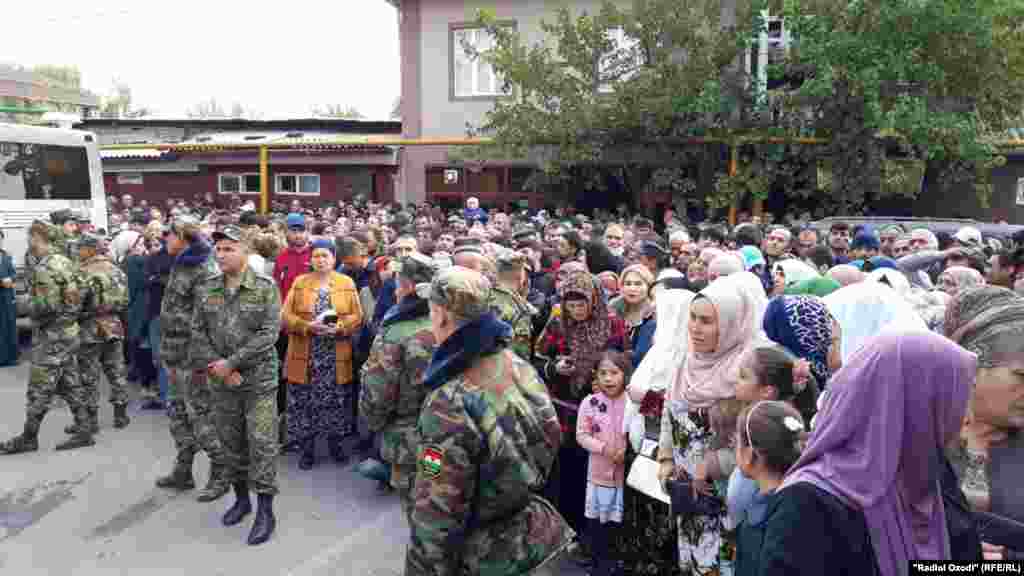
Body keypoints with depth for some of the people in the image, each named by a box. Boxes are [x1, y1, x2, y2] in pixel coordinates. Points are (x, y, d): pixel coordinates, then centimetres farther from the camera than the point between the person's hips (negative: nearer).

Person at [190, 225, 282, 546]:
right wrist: (218, 368, -9)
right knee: (230, 442, 15)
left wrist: (231, 362, -17)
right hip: (221, 381, 4)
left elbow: (268, 334, -15)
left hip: (259, 379, -4)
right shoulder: (205, 290, 4)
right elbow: (197, 333, 3)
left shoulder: (266, 287, -9)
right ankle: (241, 498, 33)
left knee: (262, 444, -2)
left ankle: (265, 511, 10)